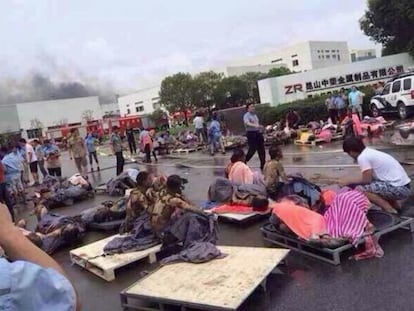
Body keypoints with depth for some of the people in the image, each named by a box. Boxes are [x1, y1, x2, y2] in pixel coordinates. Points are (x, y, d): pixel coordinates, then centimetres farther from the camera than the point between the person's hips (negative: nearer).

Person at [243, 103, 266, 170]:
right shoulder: (246, 116, -10)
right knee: (252, 149, -10)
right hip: (251, 133, -8)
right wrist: (256, 126, -41)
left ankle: (263, 164, 15)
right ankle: (244, 161, 9)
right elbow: (247, 123, -28)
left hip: (258, 133, 8)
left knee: (261, 149, 7)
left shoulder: (255, 115, 16)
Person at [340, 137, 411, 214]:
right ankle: (394, 205, 17)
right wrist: (349, 180, 25)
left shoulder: (362, 157, -13)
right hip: (403, 186, 10)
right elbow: (367, 177, 18)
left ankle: (389, 210, -7)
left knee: (359, 189, -13)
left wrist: (348, 181, 3)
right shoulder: (370, 152, 14)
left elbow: (366, 180, -11)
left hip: (399, 188, -10)